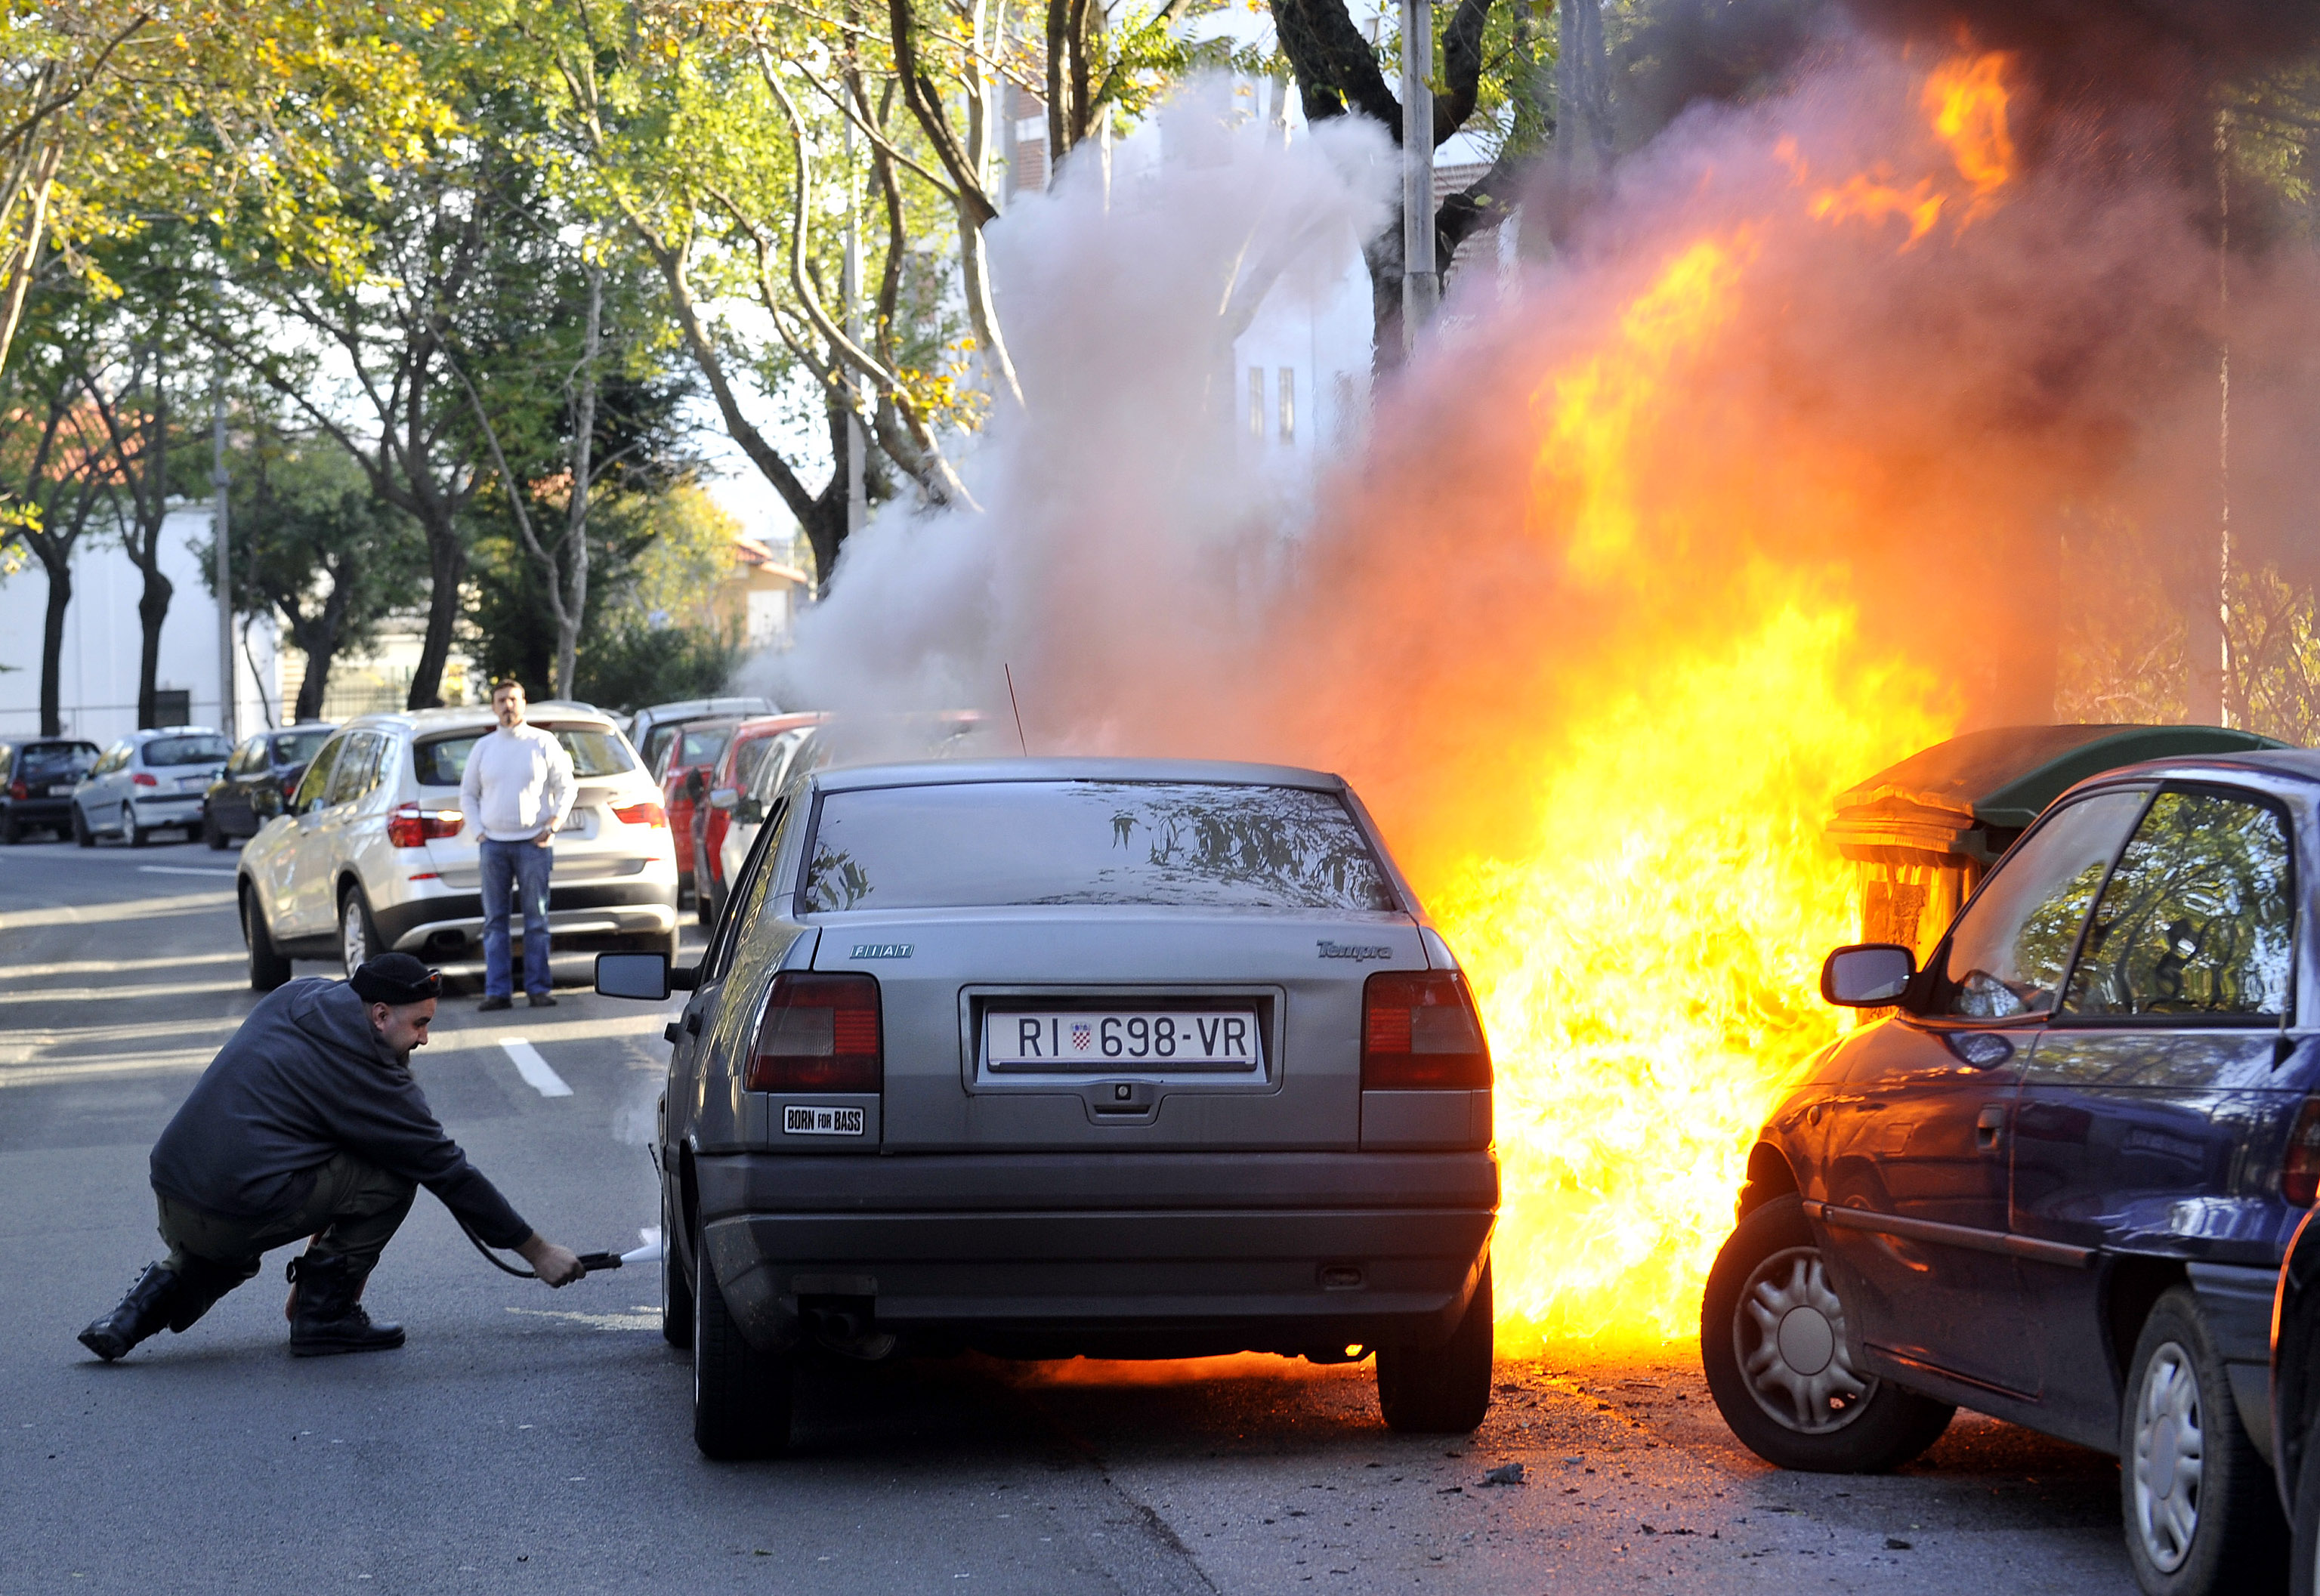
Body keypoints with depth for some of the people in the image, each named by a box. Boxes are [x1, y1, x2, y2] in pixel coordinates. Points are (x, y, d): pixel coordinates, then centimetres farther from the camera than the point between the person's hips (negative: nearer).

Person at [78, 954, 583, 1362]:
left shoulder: (296, 997, 14)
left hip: (171, 1207, 8)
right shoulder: (363, 1072, -6)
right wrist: (537, 1251, 4)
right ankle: (325, 1313, 4)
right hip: (240, 1212, -8)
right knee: (396, 1169, 1)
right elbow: (447, 1170, -2)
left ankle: (160, 1293, 13)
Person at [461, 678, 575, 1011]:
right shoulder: (484, 747, 10)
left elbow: (565, 787, 7)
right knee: (495, 920, 0)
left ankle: (538, 988, 1)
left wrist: (552, 827, -4)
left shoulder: (544, 743, 4)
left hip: (533, 843, -2)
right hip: (494, 844, 2)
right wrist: (479, 830, 4)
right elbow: (468, 793, 17)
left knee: (537, 920, -2)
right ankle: (497, 991, 1)